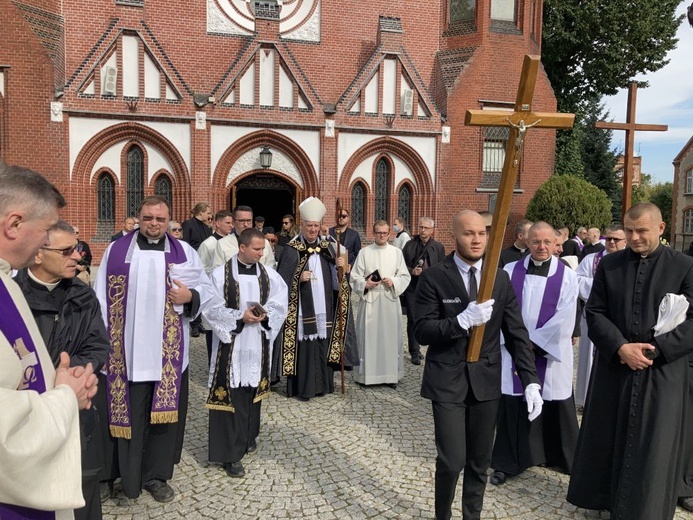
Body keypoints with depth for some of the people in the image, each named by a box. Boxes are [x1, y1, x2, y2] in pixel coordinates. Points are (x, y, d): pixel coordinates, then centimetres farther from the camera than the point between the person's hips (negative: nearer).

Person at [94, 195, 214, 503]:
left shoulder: (183, 252, 5)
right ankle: (128, 477, 24)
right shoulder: (116, 251, 3)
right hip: (128, 350, -1)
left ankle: (156, 475, 26)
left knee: (165, 410, 9)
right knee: (129, 413, 6)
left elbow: (206, 288, 8)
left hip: (168, 351, 1)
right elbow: (101, 298, 1)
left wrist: (190, 296, -14)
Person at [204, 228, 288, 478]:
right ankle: (230, 453, 7)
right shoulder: (221, 274, -9)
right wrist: (240, 317, -19)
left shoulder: (268, 274, 2)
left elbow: (280, 305, 4)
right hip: (231, 344, -4)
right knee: (231, 395, -2)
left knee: (253, 390, 15)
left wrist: (264, 316, -15)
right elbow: (212, 308, -10)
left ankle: (249, 436, 36)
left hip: (258, 344, 4)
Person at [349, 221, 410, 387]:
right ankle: (367, 374, 13)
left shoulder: (396, 252, 5)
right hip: (369, 299, -1)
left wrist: (393, 282, -12)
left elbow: (405, 276, 6)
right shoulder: (364, 252, 1)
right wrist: (365, 284, -16)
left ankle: (391, 374, 16)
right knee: (369, 337, 2)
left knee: (390, 336, 5)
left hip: (390, 300, 1)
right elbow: (354, 277, 2)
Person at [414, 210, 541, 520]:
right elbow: (422, 331, -13)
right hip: (447, 381, -3)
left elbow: (517, 333, 2)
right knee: (452, 461, -3)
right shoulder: (433, 278, -9)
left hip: (486, 380, 4)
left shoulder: (500, 279, 2)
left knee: (480, 461, 14)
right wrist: (463, 320, -27)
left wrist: (531, 380, -6)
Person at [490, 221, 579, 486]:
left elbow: (565, 318, -8)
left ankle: (564, 458, 34)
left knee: (554, 407, 11)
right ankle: (508, 462, 20)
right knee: (512, 407, 6)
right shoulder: (510, 271, 1)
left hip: (551, 354, -1)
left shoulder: (566, 275, -2)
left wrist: (535, 342, -11)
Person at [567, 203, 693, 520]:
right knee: (607, 441, 12)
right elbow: (594, 313, 1)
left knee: (653, 450, 6)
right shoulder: (608, 265, 4)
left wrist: (655, 349, -16)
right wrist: (620, 348, -13)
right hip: (613, 368, 2)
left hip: (662, 373, -2)